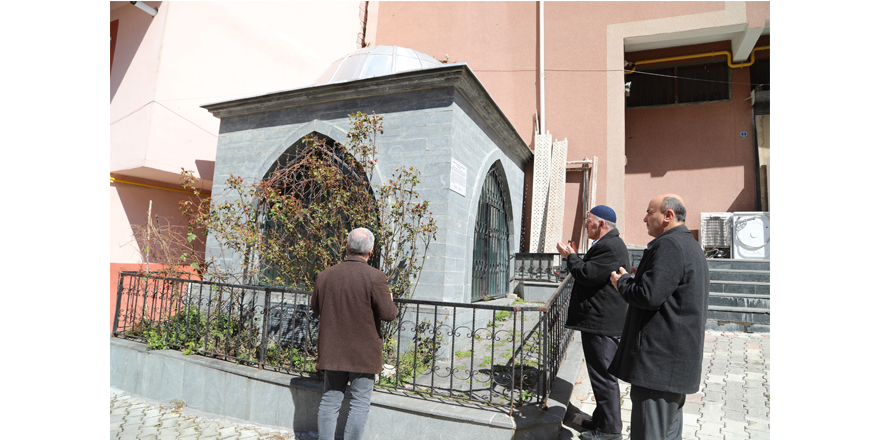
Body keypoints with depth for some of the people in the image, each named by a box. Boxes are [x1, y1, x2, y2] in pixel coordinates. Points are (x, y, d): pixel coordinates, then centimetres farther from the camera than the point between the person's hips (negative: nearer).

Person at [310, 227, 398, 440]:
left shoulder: (325, 275, -1)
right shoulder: (375, 277, -16)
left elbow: (316, 308, 11)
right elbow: (388, 313, -15)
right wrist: (391, 301, 6)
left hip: (332, 351, 4)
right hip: (363, 353, -4)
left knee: (330, 401, 15)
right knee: (360, 404, 8)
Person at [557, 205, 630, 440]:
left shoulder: (610, 247, -19)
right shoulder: (608, 244, 16)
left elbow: (586, 275, -24)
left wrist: (570, 256, -12)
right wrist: (575, 257, 9)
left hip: (601, 324, -12)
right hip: (599, 321, 12)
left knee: (603, 376, -1)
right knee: (601, 374, 20)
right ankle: (602, 419, 33)